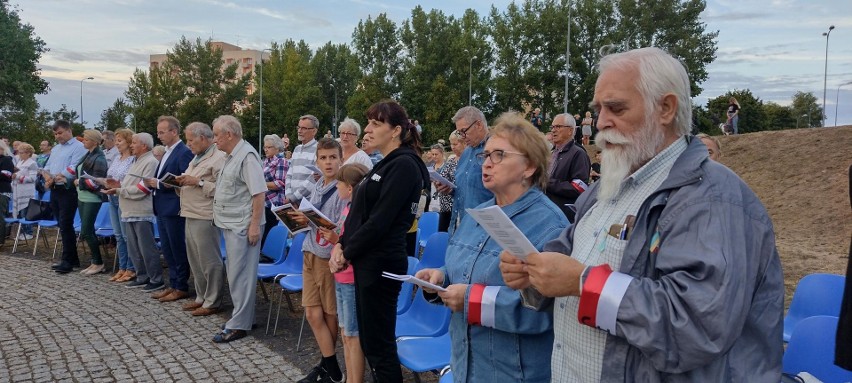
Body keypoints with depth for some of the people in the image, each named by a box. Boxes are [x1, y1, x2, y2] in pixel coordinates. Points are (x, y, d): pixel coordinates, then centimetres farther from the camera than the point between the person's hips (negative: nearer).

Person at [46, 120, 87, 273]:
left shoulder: (78, 147, -8)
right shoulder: (55, 149, 19)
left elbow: (73, 170, -16)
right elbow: (47, 167, 19)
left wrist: (53, 178, -8)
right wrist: (47, 177, -3)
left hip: (68, 191, -8)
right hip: (55, 191, 9)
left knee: (66, 226, -9)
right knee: (62, 226, 10)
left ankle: (68, 261, -2)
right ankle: (72, 259, 18)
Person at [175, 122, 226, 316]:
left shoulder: (218, 158, -12)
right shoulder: (197, 158, 19)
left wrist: (198, 182, -20)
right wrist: (183, 183, 7)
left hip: (205, 217, -10)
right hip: (191, 215, 10)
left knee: (210, 261, -3)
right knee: (195, 260, 15)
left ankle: (212, 302, 6)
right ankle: (201, 297, 26)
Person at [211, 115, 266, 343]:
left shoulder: (247, 156, -16)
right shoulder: (231, 156, 15)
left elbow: (259, 192, -21)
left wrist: (255, 225, -23)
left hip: (242, 226, -10)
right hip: (230, 224, 10)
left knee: (240, 275, -4)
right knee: (236, 274, 15)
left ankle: (239, 325, 3)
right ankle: (243, 316, 25)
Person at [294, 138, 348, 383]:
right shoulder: (316, 187, 10)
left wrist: (311, 221, -21)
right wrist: (301, 219, 1)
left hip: (330, 257, -7)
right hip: (311, 254, 7)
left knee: (330, 314, 7)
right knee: (313, 313, 5)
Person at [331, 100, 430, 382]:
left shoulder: (404, 165, -14)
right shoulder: (386, 165, 15)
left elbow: (380, 220, -18)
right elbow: (360, 212, 16)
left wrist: (348, 252, -9)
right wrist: (342, 243, 3)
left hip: (381, 263, -9)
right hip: (367, 261, 9)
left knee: (379, 345, -1)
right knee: (369, 341, 16)